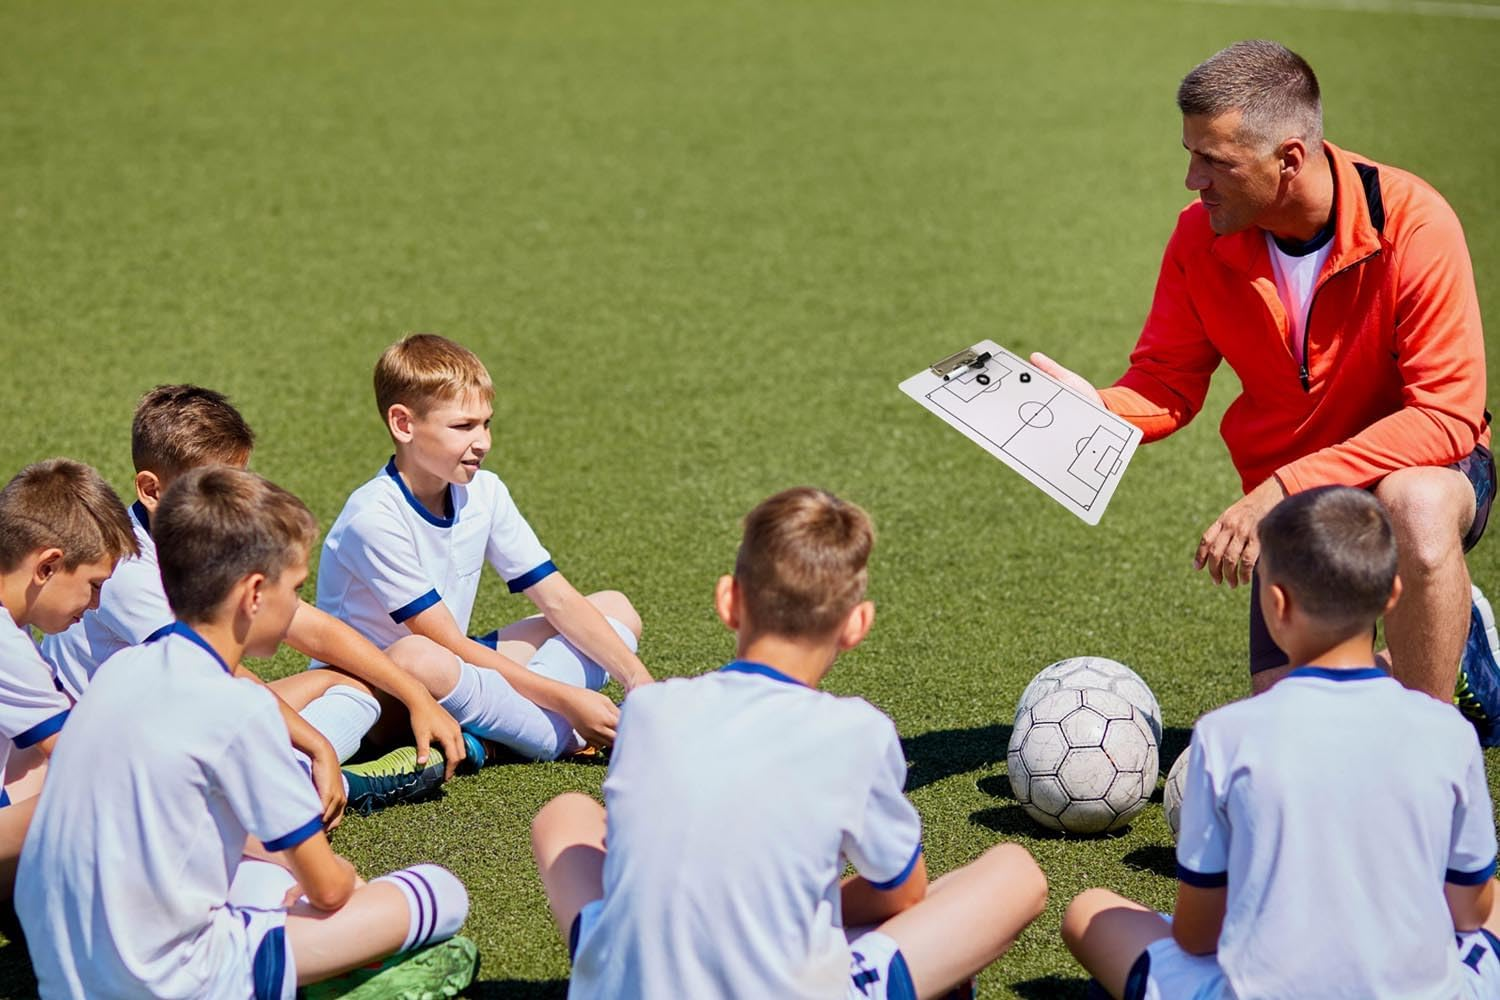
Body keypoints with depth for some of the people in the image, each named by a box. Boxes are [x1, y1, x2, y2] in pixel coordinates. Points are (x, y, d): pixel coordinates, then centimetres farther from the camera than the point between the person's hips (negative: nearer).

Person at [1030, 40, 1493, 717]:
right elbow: (1166, 384, -3)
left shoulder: (1410, 222, -24)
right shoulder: (1201, 237, -11)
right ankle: (1448, 653, 24)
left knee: (1416, 506, -41)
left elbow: (1446, 414, -27)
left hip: (1425, 468, -4)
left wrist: (1281, 490, -34)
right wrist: (1096, 411, -28)